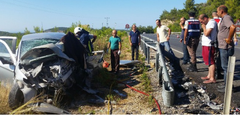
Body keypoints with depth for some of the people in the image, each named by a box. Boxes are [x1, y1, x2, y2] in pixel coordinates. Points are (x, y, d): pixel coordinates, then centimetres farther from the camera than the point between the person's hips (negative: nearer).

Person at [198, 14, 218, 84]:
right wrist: (204, 27, 9)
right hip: (206, 45, 11)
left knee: (210, 62, -8)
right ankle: (209, 76, 28)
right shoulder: (209, 23, 17)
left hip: (209, 45, -11)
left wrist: (204, 27, -9)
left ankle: (212, 79, -4)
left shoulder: (212, 22, -13)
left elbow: (206, 33, -21)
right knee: (209, 61, 17)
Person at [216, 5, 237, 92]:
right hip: (223, 46, 10)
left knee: (226, 67, -3)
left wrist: (229, 39, -25)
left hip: (226, 47, -10)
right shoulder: (224, 18, 17)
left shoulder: (227, 18, -15)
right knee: (225, 66, 17)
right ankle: (226, 84, 28)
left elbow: (233, 27, -33)